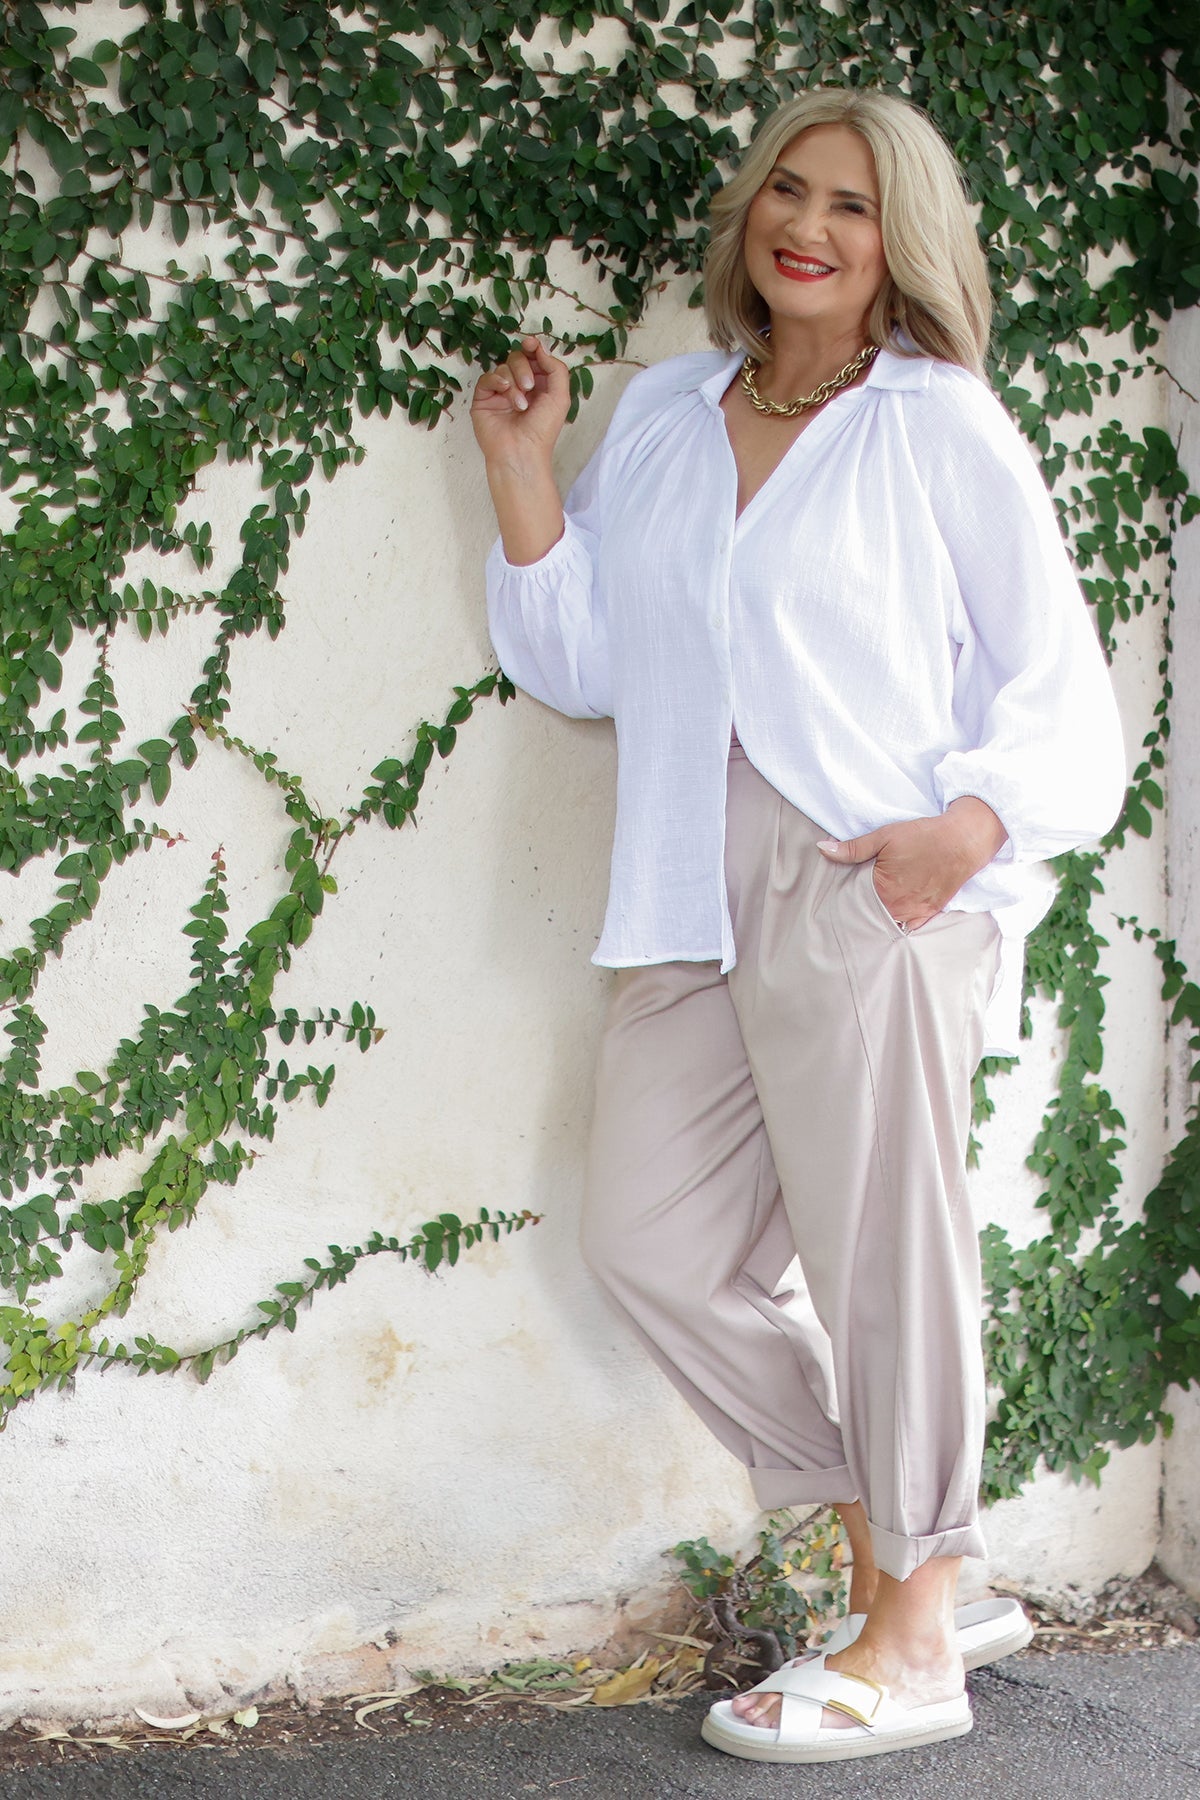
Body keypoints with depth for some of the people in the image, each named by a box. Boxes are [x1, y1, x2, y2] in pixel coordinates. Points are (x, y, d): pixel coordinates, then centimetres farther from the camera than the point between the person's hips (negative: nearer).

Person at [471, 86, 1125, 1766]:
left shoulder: (942, 426, 4)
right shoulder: (661, 416, 17)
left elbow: (1056, 676, 2)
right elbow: (580, 661, 17)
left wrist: (975, 824, -16)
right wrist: (521, 469, 8)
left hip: (870, 886, -6)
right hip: (698, 901, 6)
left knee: (882, 1249, -2)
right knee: (655, 1238, 4)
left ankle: (913, 1638, 14)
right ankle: (904, 1558, 19)